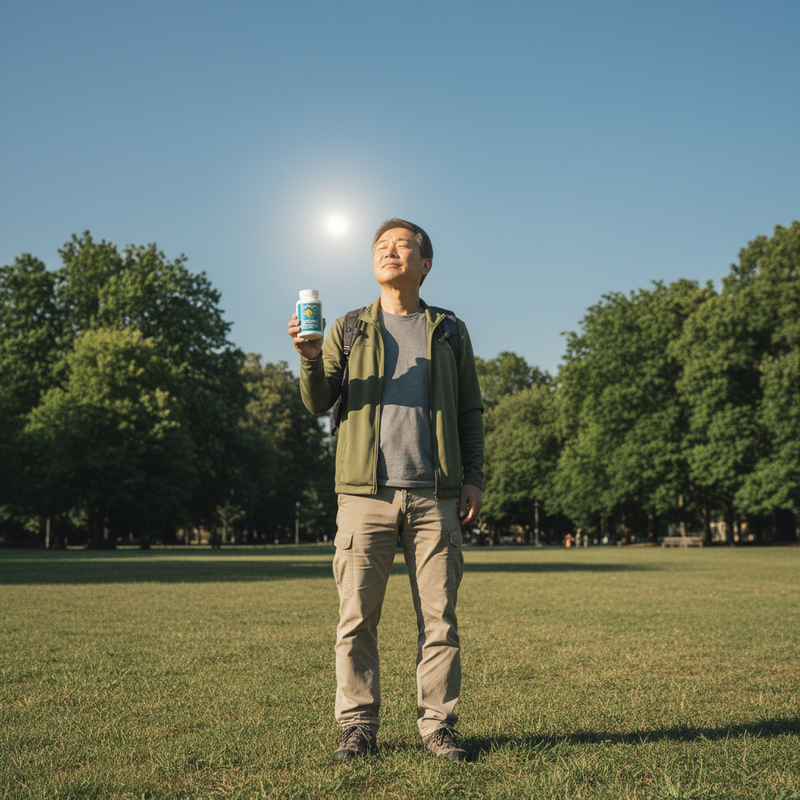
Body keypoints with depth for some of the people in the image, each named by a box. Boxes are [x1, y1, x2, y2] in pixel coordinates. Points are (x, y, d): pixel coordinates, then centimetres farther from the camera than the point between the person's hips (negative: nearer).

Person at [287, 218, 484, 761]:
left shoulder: (449, 331, 15)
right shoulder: (348, 330, 15)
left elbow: (470, 412, 14)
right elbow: (319, 403, 6)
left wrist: (474, 478, 3)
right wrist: (311, 359, -14)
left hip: (434, 495, 0)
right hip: (365, 492, 0)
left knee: (440, 616, 1)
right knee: (357, 617, -1)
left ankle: (438, 724, 11)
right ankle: (358, 725, 9)